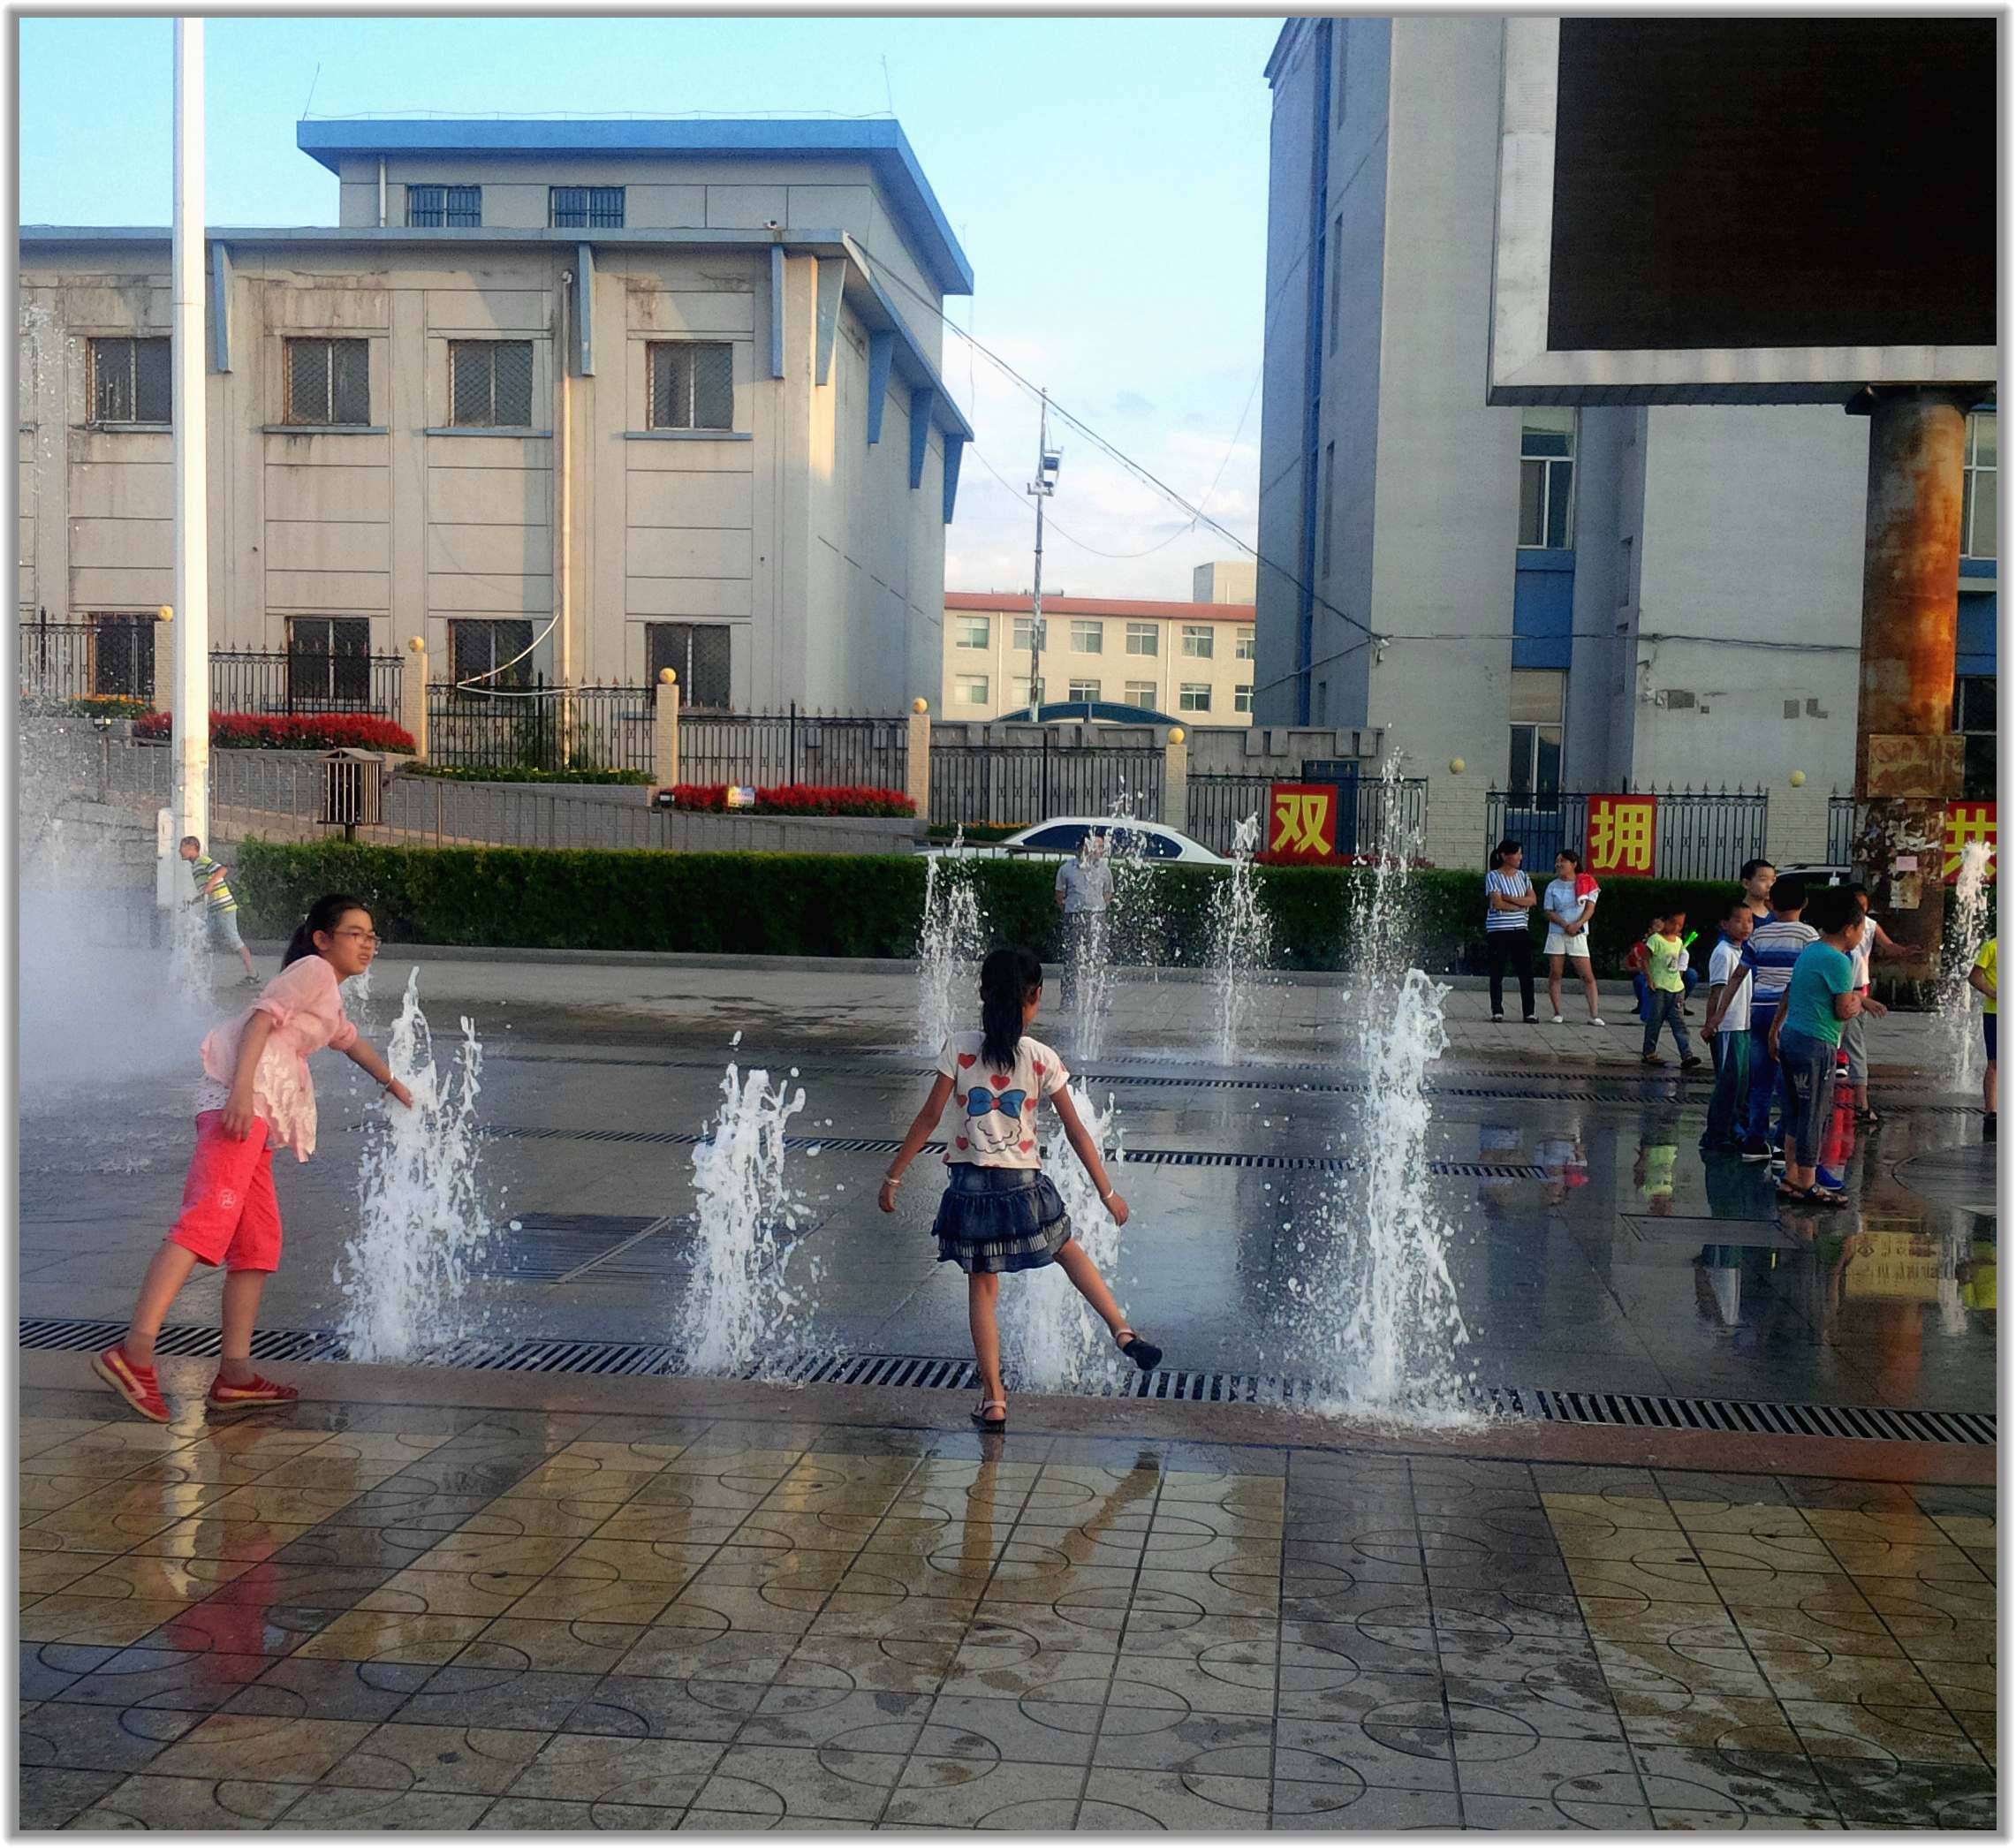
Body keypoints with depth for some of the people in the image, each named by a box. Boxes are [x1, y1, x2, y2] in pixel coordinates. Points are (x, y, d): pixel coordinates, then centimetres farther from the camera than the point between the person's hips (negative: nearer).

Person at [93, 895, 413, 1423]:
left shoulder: (330, 995, 34)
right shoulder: (313, 969, 5)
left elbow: (350, 1041, 55)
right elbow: (261, 1019, -11)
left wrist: (392, 1083, 72)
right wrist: (242, 1091, -25)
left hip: (254, 1107, 11)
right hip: (241, 1092, -11)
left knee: (259, 1242, 7)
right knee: (210, 1218, -25)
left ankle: (235, 1374, 5)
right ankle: (134, 1351, -37)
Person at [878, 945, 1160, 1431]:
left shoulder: (960, 1049, -7)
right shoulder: (1041, 1059, -6)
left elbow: (928, 1119, -6)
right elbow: (1076, 1132, -2)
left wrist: (893, 1177, 2)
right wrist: (1107, 1193, 7)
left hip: (971, 1185, 0)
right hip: (1023, 1185, 0)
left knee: (982, 1290, 10)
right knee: (1068, 1249, 27)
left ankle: (993, 1401, 12)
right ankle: (1122, 1331, 20)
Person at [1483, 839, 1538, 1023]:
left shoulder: (1522, 876, 11)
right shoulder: (1493, 877, -4)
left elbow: (1532, 900, 0)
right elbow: (1497, 903, -15)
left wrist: (1508, 898, -12)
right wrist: (1521, 905, -8)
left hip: (1520, 930, 4)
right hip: (1498, 931, -4)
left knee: (1526, 972, -1)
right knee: (1497, 973, 1)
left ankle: (1529, 1012, 2)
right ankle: (1497, 1011, 9)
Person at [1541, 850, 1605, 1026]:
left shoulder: (1586, 884, 1)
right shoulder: (1553, 887, 5)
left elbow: (1590, 908, -4)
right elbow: (1549, 912, 0)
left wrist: (1577, 924, -20)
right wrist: (1565, 925, -16)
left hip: (1578, 934, -2)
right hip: (1556, 934, 2)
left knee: (1588, 975, -5)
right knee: (1555, 974, -1)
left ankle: (1594, 1014, -6)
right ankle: (1557, 1013, 6)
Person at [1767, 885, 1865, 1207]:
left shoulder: (1807, 952, 12)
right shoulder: (1839, 961, -15)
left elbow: (1786, 994, 19)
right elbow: (1844, 1011, -15)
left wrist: (1774, 1031, 26)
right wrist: (1858, 1002, 7)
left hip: (1790, 1036, 9)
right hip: (1815, 1045, -9)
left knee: (1796, 1113, 14)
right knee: (1813, 1116, -2)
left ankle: (1791, 1179, 19)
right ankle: (1807, 1186, 3)